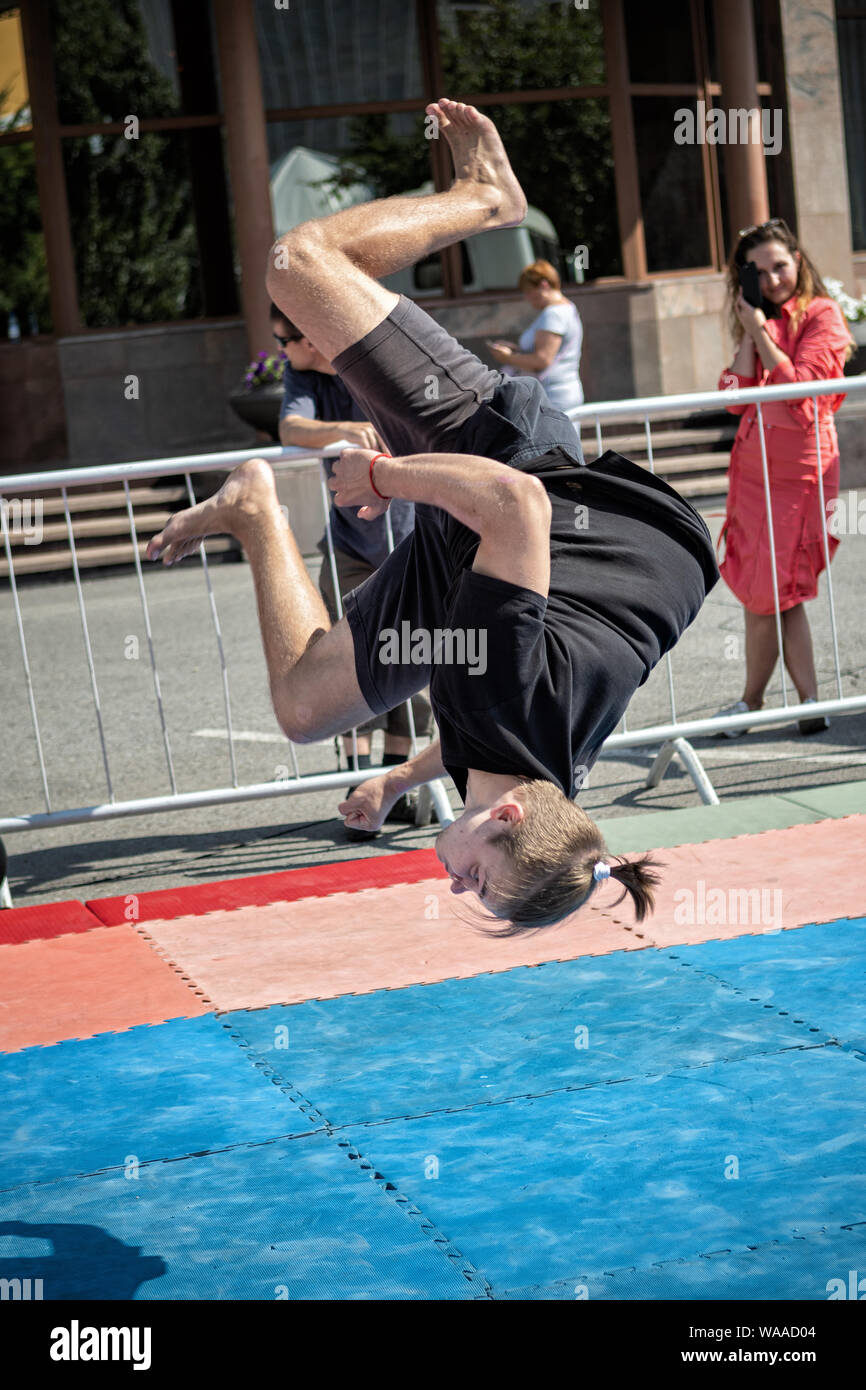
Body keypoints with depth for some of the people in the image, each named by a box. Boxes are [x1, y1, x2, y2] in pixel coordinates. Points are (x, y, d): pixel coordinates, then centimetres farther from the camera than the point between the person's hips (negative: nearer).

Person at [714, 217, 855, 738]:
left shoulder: (822, 315, -2)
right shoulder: (759, 324, 18)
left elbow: (800, 387, -14)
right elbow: (736, 397, 5)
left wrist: (760, 332, -8)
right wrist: (749, 333, 1)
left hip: (799, 467, -7)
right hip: (754, 465, 7)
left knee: (768, 594, -4)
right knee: (779, 594, 4)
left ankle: (752, 700, 10)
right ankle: (810, 702, 7)